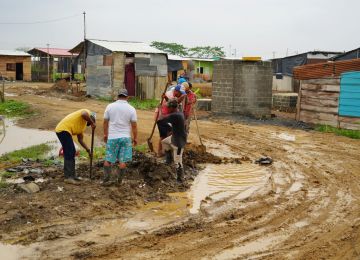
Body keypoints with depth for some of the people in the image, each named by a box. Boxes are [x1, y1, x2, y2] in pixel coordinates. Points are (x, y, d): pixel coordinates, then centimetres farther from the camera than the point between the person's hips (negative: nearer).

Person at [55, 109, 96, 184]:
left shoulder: (83, 125, 26)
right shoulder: (87, 112, 2)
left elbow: (80, 140, 28)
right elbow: (84, 114, -25)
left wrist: (88, 150, 23)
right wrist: (92, 123, -15)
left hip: (64, 131, 10)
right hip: (63, 130, -10)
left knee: (72, 153, 16)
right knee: (69, 153, -10)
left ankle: (72, 175, 22)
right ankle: (68, 177, -10)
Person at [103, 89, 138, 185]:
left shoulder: (110, 106, 0)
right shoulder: (131, 109, -3)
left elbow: (105, 122, 5)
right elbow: (134, 125, -3)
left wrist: (105, 134, 17)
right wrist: (135, 138, 8)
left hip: (112, 137, 1)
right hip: (125, 137, -1)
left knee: (108, 159, 10)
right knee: (123, 161, 6)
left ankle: (106, 180, 12)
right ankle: (119, 180, 11)